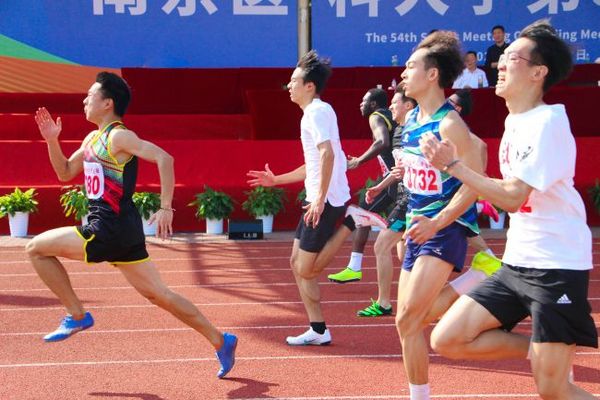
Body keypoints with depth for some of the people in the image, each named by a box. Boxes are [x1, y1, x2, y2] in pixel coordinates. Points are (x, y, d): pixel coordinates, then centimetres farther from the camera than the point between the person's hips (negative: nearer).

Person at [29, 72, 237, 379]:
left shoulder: (118, 137, -11)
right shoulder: (92, 139, 17)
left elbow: (164, 158, -22)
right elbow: (65, 173, 26)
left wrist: (165, 208, -26)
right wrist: (52, 140, 12)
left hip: (109, 231, -9)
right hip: (118, 231, 9)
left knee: (36, 248, -1)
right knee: (157, 294, 10)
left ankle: (77, 316, 5)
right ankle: (221, 341, 14)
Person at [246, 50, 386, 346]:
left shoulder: (317, 111, -12)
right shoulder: (313, 113, 19)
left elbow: (327, 154, -26)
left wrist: (320, 199, -29)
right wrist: (276, 180, 31)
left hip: (327, 201, -10)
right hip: (318, 199, 10)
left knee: (307, 270, -6)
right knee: (298, 264, 11)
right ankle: (318, 331, 12)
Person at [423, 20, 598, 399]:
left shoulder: (548, 121, -16)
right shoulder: (515, 121, 11)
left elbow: (513, 197, -21)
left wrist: (452, 164, -18)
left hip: (556, 269, -8)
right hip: (516, 265, 8)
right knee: (447, 340, 0)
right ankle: (541, 350, 12)